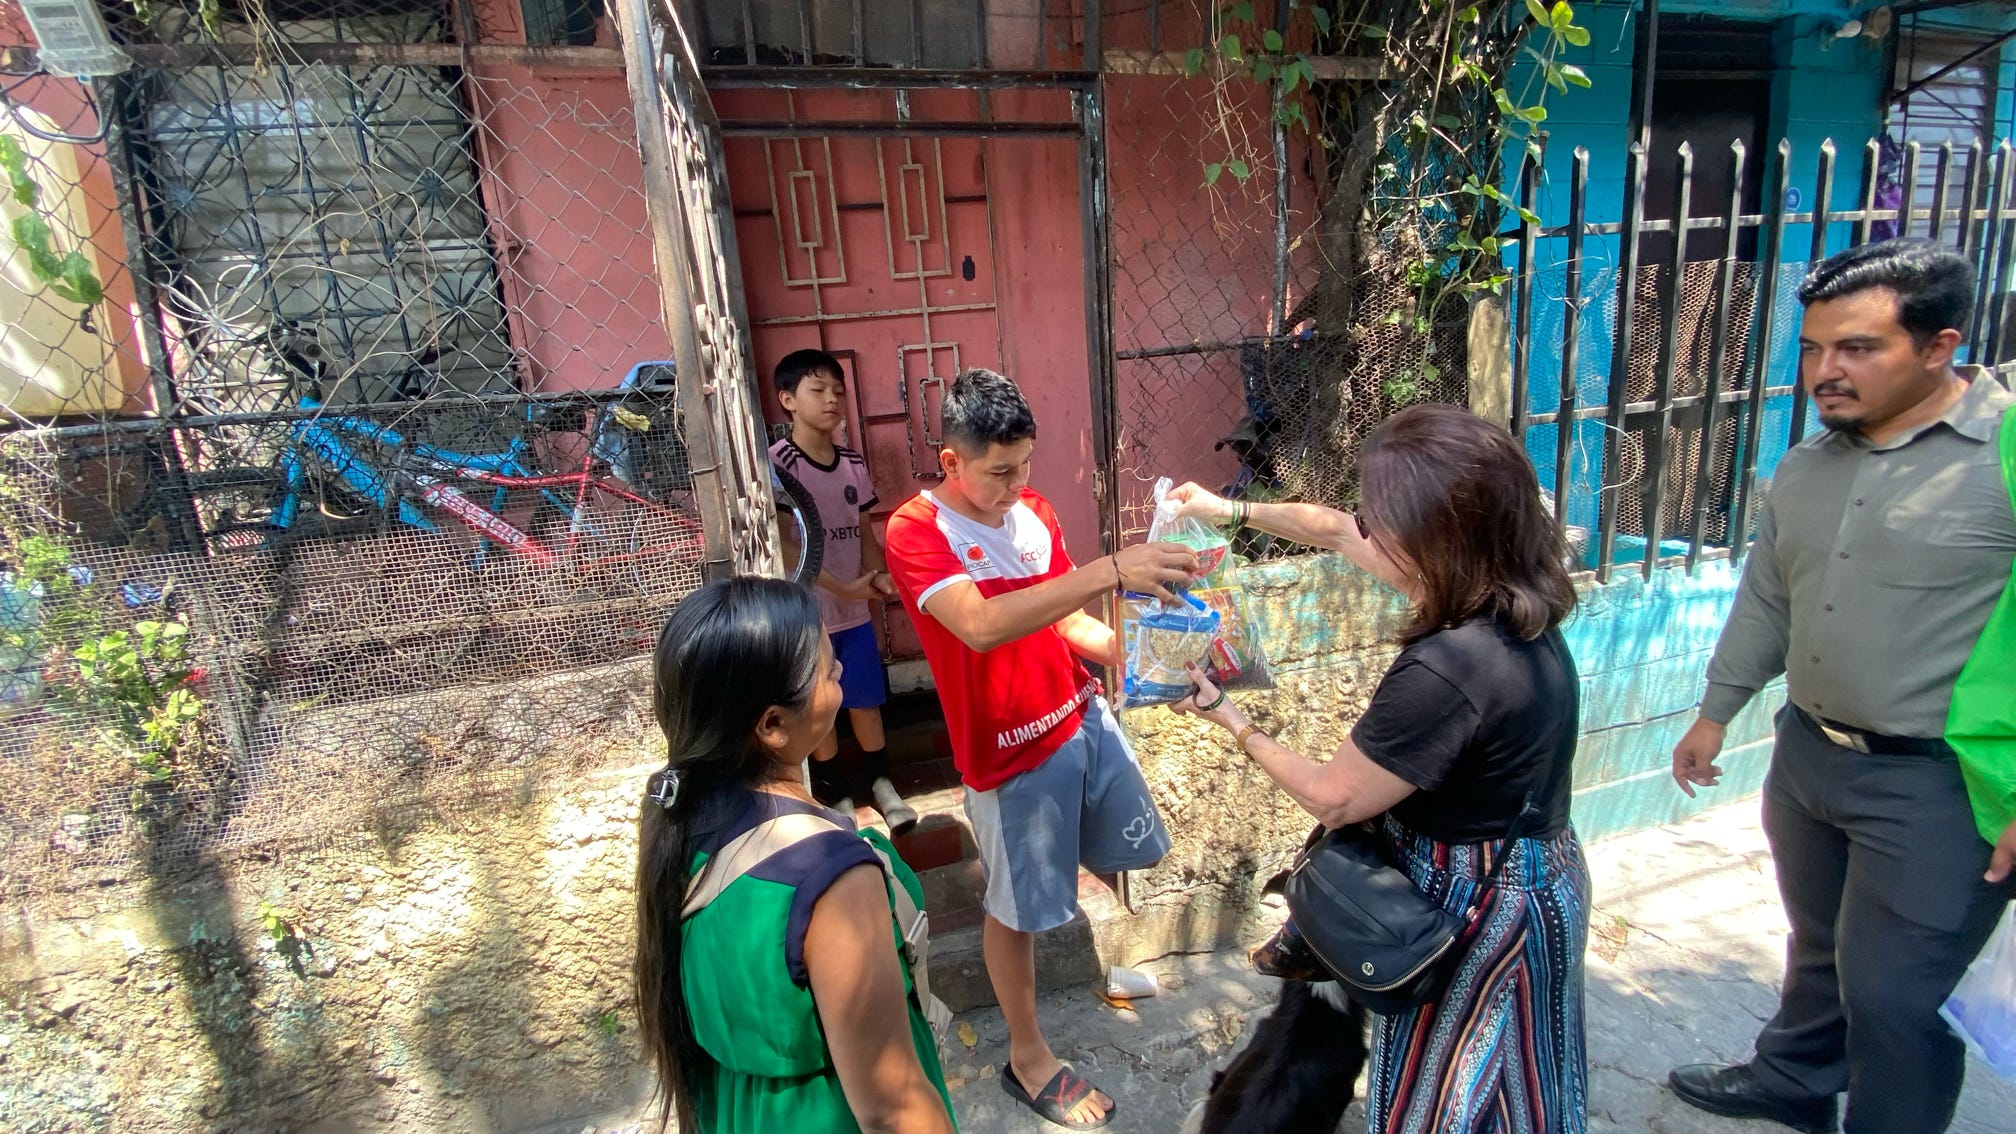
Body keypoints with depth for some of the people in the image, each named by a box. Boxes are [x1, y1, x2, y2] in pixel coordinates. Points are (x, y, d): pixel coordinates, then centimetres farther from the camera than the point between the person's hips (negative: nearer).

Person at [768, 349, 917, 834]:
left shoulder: (854, 463, 3)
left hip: (855, 610, 4)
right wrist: (842, 588, -21)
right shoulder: (778, 462, -15)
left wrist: (877, 576, -8)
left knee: (866, 700, 15)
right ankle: (837, 795, 31)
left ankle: (880, 783, 35)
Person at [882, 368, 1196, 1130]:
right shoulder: (916, 532, -20)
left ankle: (1073, 870, 56)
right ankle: (1028, 1058, 34)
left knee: (1125, 846, 23)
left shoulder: (1033, 510, -1)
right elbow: (981, 625, -38)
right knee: (1017, 906, 11)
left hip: (1085, 716, 6)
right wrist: (1109, 571, -44)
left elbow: (1068, 621, 7)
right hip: (1012, 751, -6)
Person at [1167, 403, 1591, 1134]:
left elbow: (1333, 798, -21)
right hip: (1527, 877, 9)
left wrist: (1232, 722, -8)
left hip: (1480, 908, -9)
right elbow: (1336, 532, 5)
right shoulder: (1503, 594, -9)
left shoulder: (1446, 671, -36)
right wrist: (1232, 511, 12)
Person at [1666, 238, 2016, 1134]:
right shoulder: (1808, 466, 6)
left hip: (1937, 785, -7)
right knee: (1818, 945, 26)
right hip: (1810, 753, 7)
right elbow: (1766, 600, 15)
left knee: (1890, 994, 5)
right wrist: (1715, 713, 19)